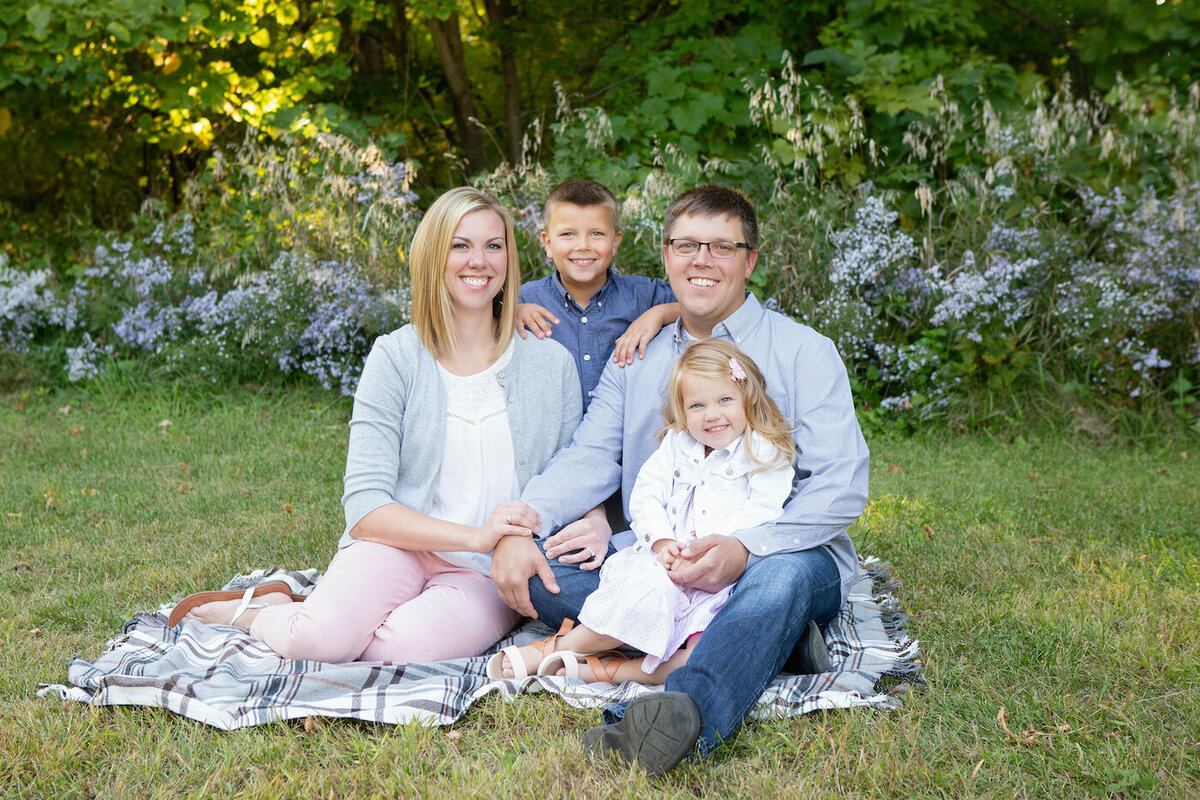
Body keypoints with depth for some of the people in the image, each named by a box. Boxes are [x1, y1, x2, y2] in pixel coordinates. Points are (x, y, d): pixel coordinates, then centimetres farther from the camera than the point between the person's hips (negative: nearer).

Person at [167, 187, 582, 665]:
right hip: (398, 544, -1)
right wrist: (475, 535, -21)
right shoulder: (395, 357, -1)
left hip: (489, 573, 1)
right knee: (322, 637, -31)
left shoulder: (552, 364, 5)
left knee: (405, 644, -31)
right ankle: (261, 610, 5)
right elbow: (365, 505, -8)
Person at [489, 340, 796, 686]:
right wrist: (662, 542, -10)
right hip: (667, 560, 3)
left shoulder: (765, 453, 2)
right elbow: (645, 497, 10)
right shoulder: (677, 445, 16)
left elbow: (761, 514, -9)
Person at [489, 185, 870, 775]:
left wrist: (746, 549, -25)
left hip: (776, 554, -3)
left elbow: (841, 484, -9)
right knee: (538, 566, -21)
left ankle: (686, 713, -62)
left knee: (786, 575, -38)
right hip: (657, 562, 4)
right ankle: (757, 642, -27)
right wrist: (518, 526, -15)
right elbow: (588, 459, 6)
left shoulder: (804, 352, 2)